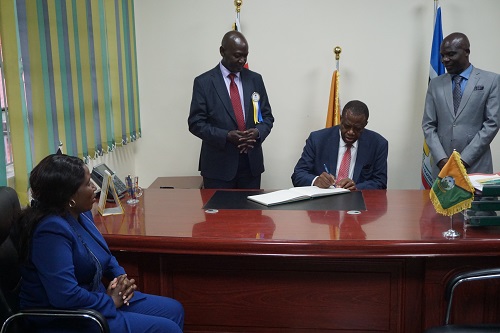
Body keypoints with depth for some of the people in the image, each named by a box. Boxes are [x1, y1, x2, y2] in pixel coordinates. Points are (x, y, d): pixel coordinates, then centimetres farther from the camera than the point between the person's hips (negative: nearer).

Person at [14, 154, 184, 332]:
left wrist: (120, 275, 0)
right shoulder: (52, 230, -27)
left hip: (93, 298, 9)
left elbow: (102, 254, 20)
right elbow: (66, 296, -34)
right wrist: (111, 301, -19)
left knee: (173, 310, 9)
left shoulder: (82, 214, 2)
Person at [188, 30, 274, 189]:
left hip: (251, 163, 3)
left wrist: (258, 132, -11)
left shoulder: (255, 79, 8)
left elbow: (267, 116, 11)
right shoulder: (204, 82, -2)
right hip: (219, 165, -3)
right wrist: (226, 136, -19)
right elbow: (196, 123, -5)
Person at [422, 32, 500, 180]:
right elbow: (428, 125, 7)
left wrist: (465, 159, -11)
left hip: (476, 166, -2)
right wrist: (441, 159, -7)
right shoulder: (435, 84, 10)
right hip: (442, 166, 2)